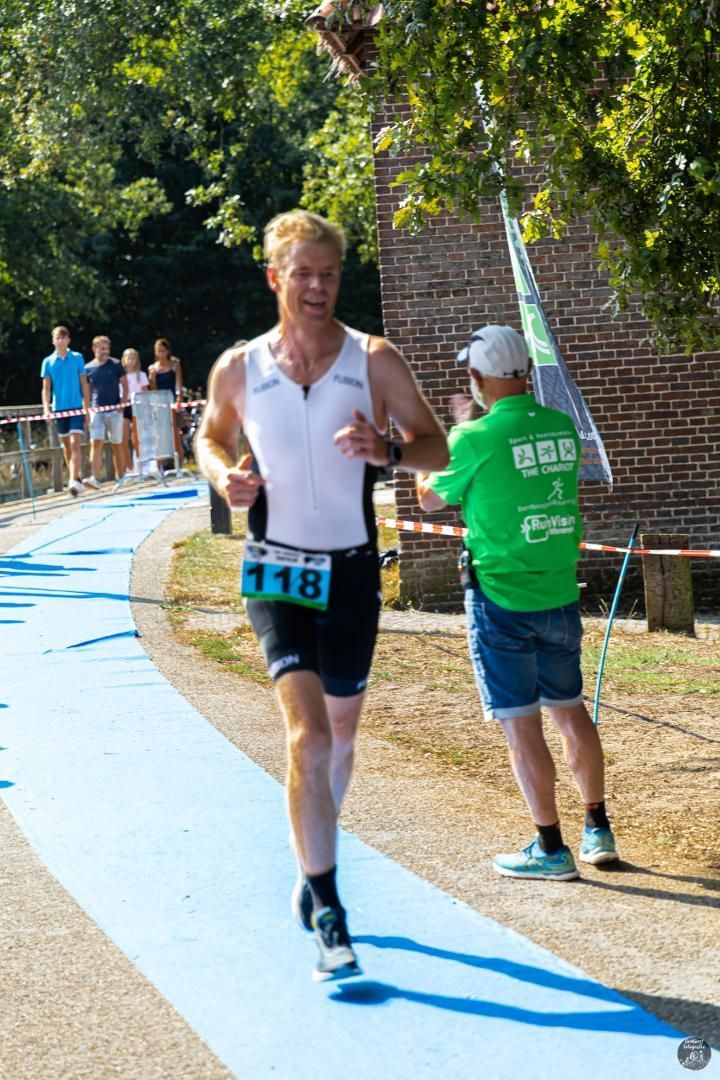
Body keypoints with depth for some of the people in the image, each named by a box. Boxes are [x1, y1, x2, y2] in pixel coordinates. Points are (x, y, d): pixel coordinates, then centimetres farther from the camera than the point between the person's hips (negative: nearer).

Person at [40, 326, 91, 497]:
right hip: (59, 408, 2)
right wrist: (46, 408, -9)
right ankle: (74, 479, 23)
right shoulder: (48, 362, 4)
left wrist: (87, 408, 1)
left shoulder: (77, 358, 2)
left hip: (76, 407, -2)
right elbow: (46, 388, 5)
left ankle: (74, 481, -21)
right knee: (66, 445, 10)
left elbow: (84, 384, 5)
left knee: (75, 444, -14)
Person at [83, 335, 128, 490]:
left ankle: (120, 477, 19)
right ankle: (94, 478, -20)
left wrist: (123, 403, -9)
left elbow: (125, 385, 4)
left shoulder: (116, 365, 2)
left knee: (117, 445, 8)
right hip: (96, 410, 0)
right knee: (96, 443, -12)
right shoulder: (88, 368, 4)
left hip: (114, 410, 0)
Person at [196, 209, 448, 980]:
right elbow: (210, 436, 16)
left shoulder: (374, 361, -4)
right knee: (308, 735, -17)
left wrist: (387, 449, -23)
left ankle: (314, 869, 41)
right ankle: (327, 914, -14)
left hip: (352, 571, 2)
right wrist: (224, 475, -7)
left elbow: (436, 448, -1)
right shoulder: (237, 369, -2)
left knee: (339, 735, 16)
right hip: (277, 570, -2)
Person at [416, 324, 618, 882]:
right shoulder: (563, 427, 2)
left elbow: (431, 498, 3)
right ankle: (599, 831, 24)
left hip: (502, 600, -6)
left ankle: (551, 849, 3)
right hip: (560, 595, 6)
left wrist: (450, 431, 19)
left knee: (521, 723, 0)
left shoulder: (474, 438, -14)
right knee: (571, 710, 18)